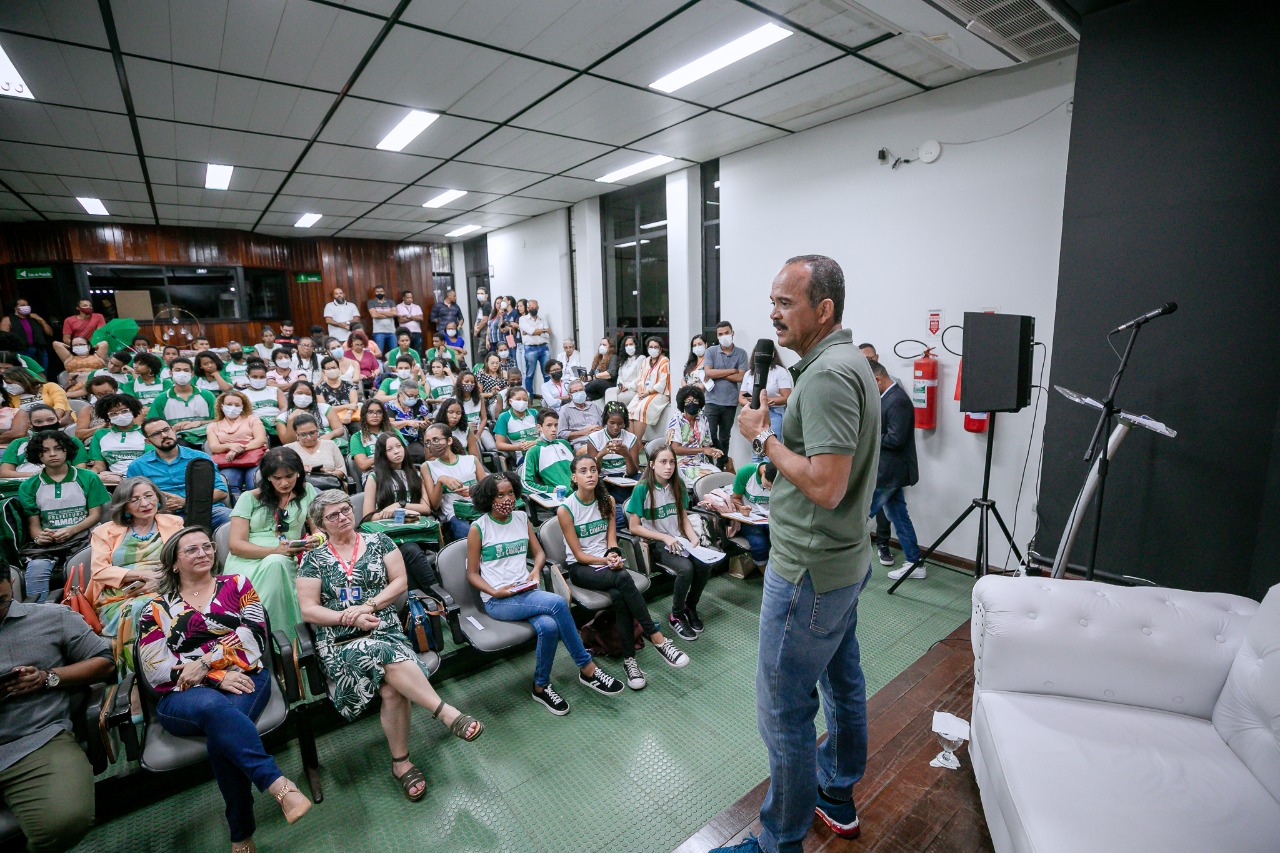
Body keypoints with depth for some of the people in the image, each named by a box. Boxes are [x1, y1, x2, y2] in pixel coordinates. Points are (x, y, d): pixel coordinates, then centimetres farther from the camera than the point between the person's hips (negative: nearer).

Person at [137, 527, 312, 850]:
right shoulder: (157, 609, 13)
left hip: (244, 679, 1)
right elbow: (155, 669, 1)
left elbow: (253, 634, 1)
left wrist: (205, 661, -10)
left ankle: (242, 834, -22)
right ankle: (280, 786, -42)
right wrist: (216, 678, -12)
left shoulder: (236, 584, 14)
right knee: (214, 706, -37)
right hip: (184, 697, 0)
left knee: (219, 732, -33)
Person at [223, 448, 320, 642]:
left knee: (276, 564, -35)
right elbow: (236, 545, 2)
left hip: (286, 562, 1)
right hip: (246, 562, -1)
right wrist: (276, 550, -15)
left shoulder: (307, 492, 14)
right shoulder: (250, 498, 11)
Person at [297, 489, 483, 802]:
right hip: (340, 640, -1)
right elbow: (309, 610, 4)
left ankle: (401, 763, -10)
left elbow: (400, 581, 6)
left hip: (385, 629, 1)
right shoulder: (314, 560, 10)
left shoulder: (378, 542, 12)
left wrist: (368, 606, -8)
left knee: (392, 689, -28)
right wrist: (348, 618, -11)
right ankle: (447, 714, -31)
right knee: (389, 656, -34)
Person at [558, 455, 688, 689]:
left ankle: (629, 659, -22)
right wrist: (605, 561, -23)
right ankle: (657, 639, -28)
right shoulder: (565, 509, -11)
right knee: (623, 578, -33)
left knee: (618, 595, -32)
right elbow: (579, 554, -9)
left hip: (607, 561, 4)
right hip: (580, 568, -3)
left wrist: (613, 555, -20)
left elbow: (611, 539, 2)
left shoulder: (607, 501, 3)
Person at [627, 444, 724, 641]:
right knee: (686, 568, -30)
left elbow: (684, 517, 12)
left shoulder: (678, 486, 4)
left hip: (679, 540, 5)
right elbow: (634, 527, -11)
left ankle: (690, 606, 6)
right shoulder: (642, 489, -12)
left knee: (705, 564, -22)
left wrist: (694, 538, -7)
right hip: (656, 544, -5)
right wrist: (665, 538, -16)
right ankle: (676, 616, -5)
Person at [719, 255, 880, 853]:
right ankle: (837, 799, 46)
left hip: (810, 570, -11)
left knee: (783, 709, 4)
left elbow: (825, 485, -28)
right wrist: (779, 417, 7)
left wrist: (763, 436, -18)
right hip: (845, 559, 11)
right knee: (841, 679, 24)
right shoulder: (849, 361, 10)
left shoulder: (826, 374, -23)